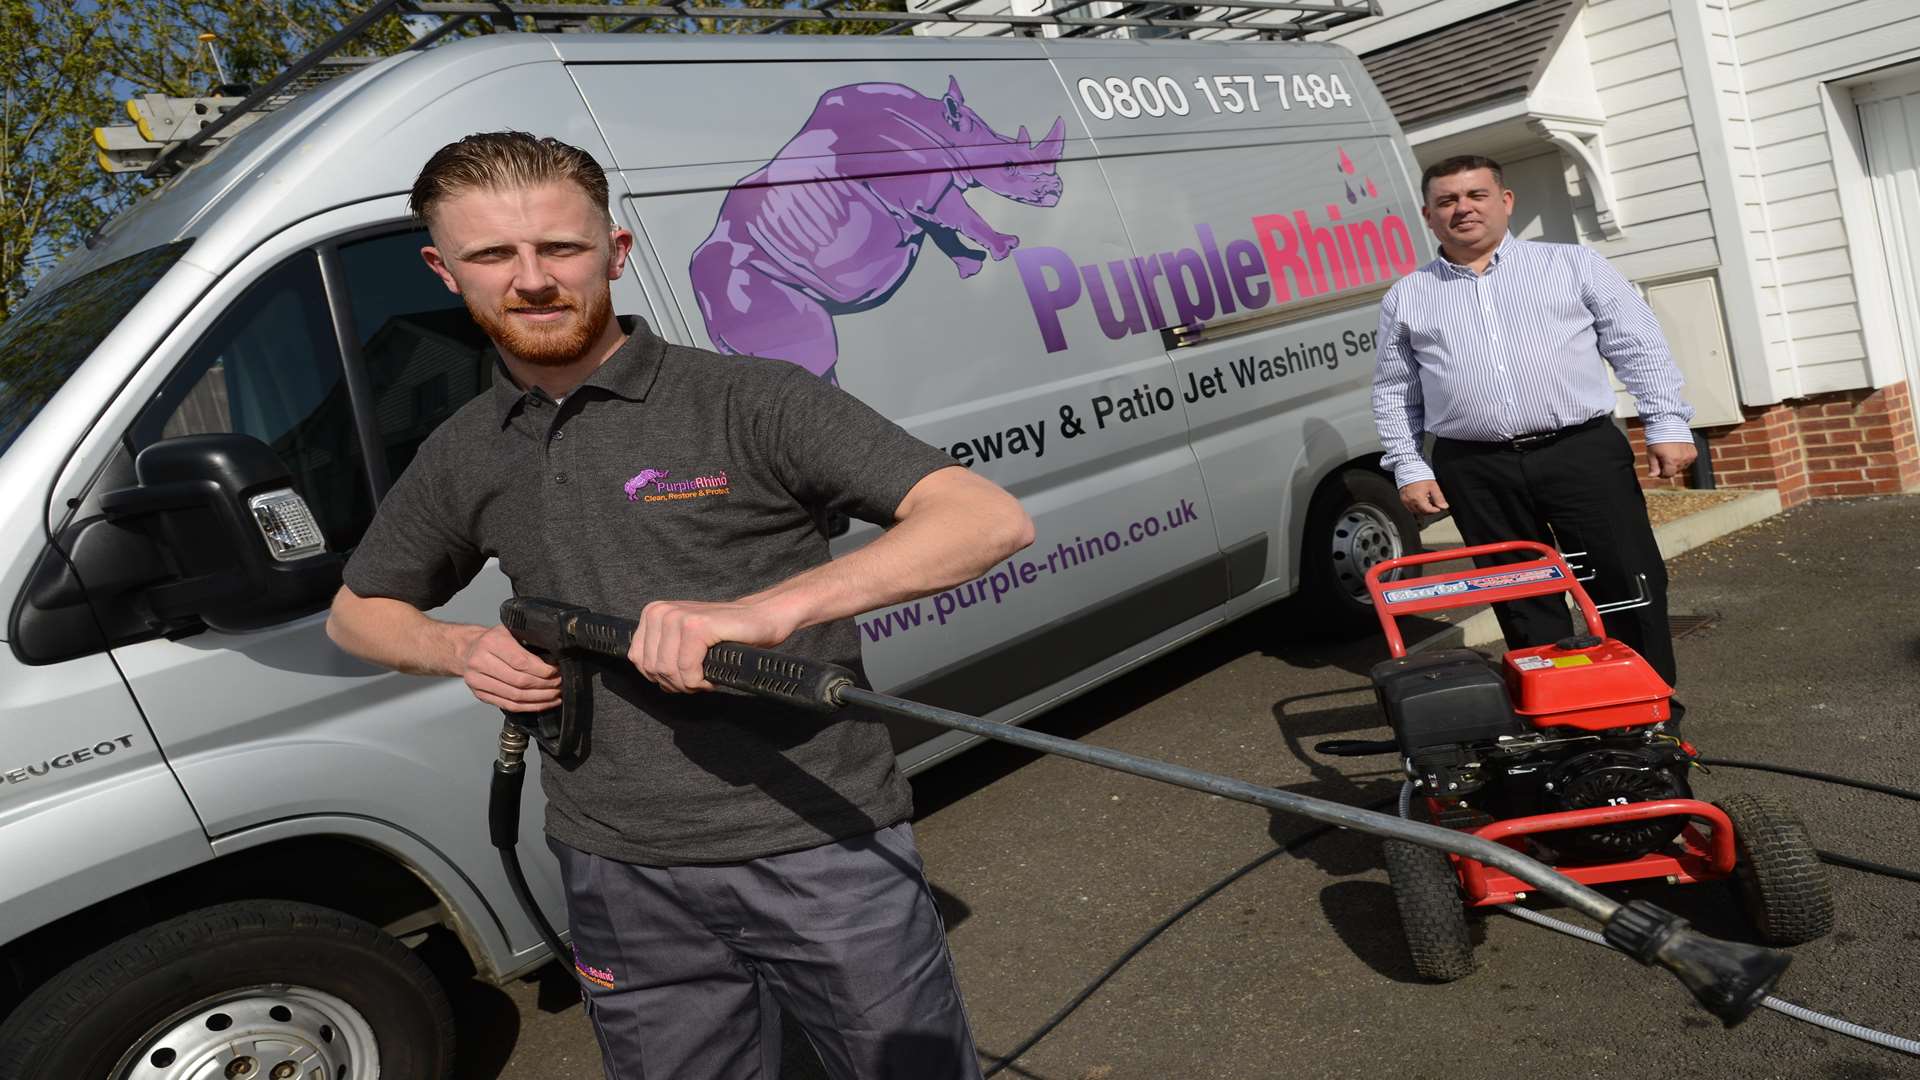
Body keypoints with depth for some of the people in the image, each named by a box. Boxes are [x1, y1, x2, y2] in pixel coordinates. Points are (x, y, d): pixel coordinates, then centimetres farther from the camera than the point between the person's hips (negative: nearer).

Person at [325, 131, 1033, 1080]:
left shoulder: (747, 400, -12)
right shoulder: (461, 457, 6)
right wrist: (466, 651, -1)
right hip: (619, 877, 5)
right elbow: (356, 612, 22)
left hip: (823, 851, -4)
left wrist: (768, 610, -35)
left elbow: (991, 519, -21)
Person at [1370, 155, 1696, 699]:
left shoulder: (1572, 264, 9)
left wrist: (1667, 425, -1)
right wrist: (1409, 468, 6)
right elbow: (1392, 392, 15)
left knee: (1627, 583, -1)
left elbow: (1640, 347, 7)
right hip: (1476, 471, 1)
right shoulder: (1405, 298, 12)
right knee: (1522, 600, 6)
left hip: (1583, 451, -1)